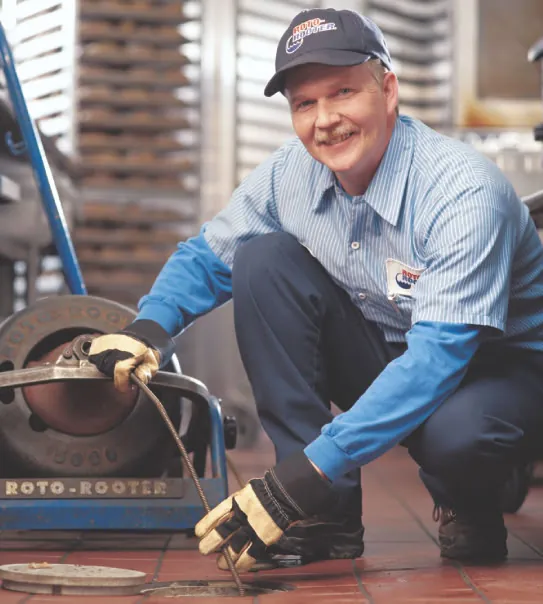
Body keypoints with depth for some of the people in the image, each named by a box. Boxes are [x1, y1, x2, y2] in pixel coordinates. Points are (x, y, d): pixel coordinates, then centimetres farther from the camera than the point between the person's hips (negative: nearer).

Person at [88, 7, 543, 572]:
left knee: (455, 431, -41)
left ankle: (469, 508, 1)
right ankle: (328, 514, -12)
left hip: (497, 367, -5)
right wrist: (151, 323, -17)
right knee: (263, 259, -16)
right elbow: (206, 256, 7)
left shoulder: (465, 188, -28)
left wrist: (314, 468, -43)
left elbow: (441, 353, -36)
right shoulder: (289, 175, -9)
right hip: (385, 357, 6)